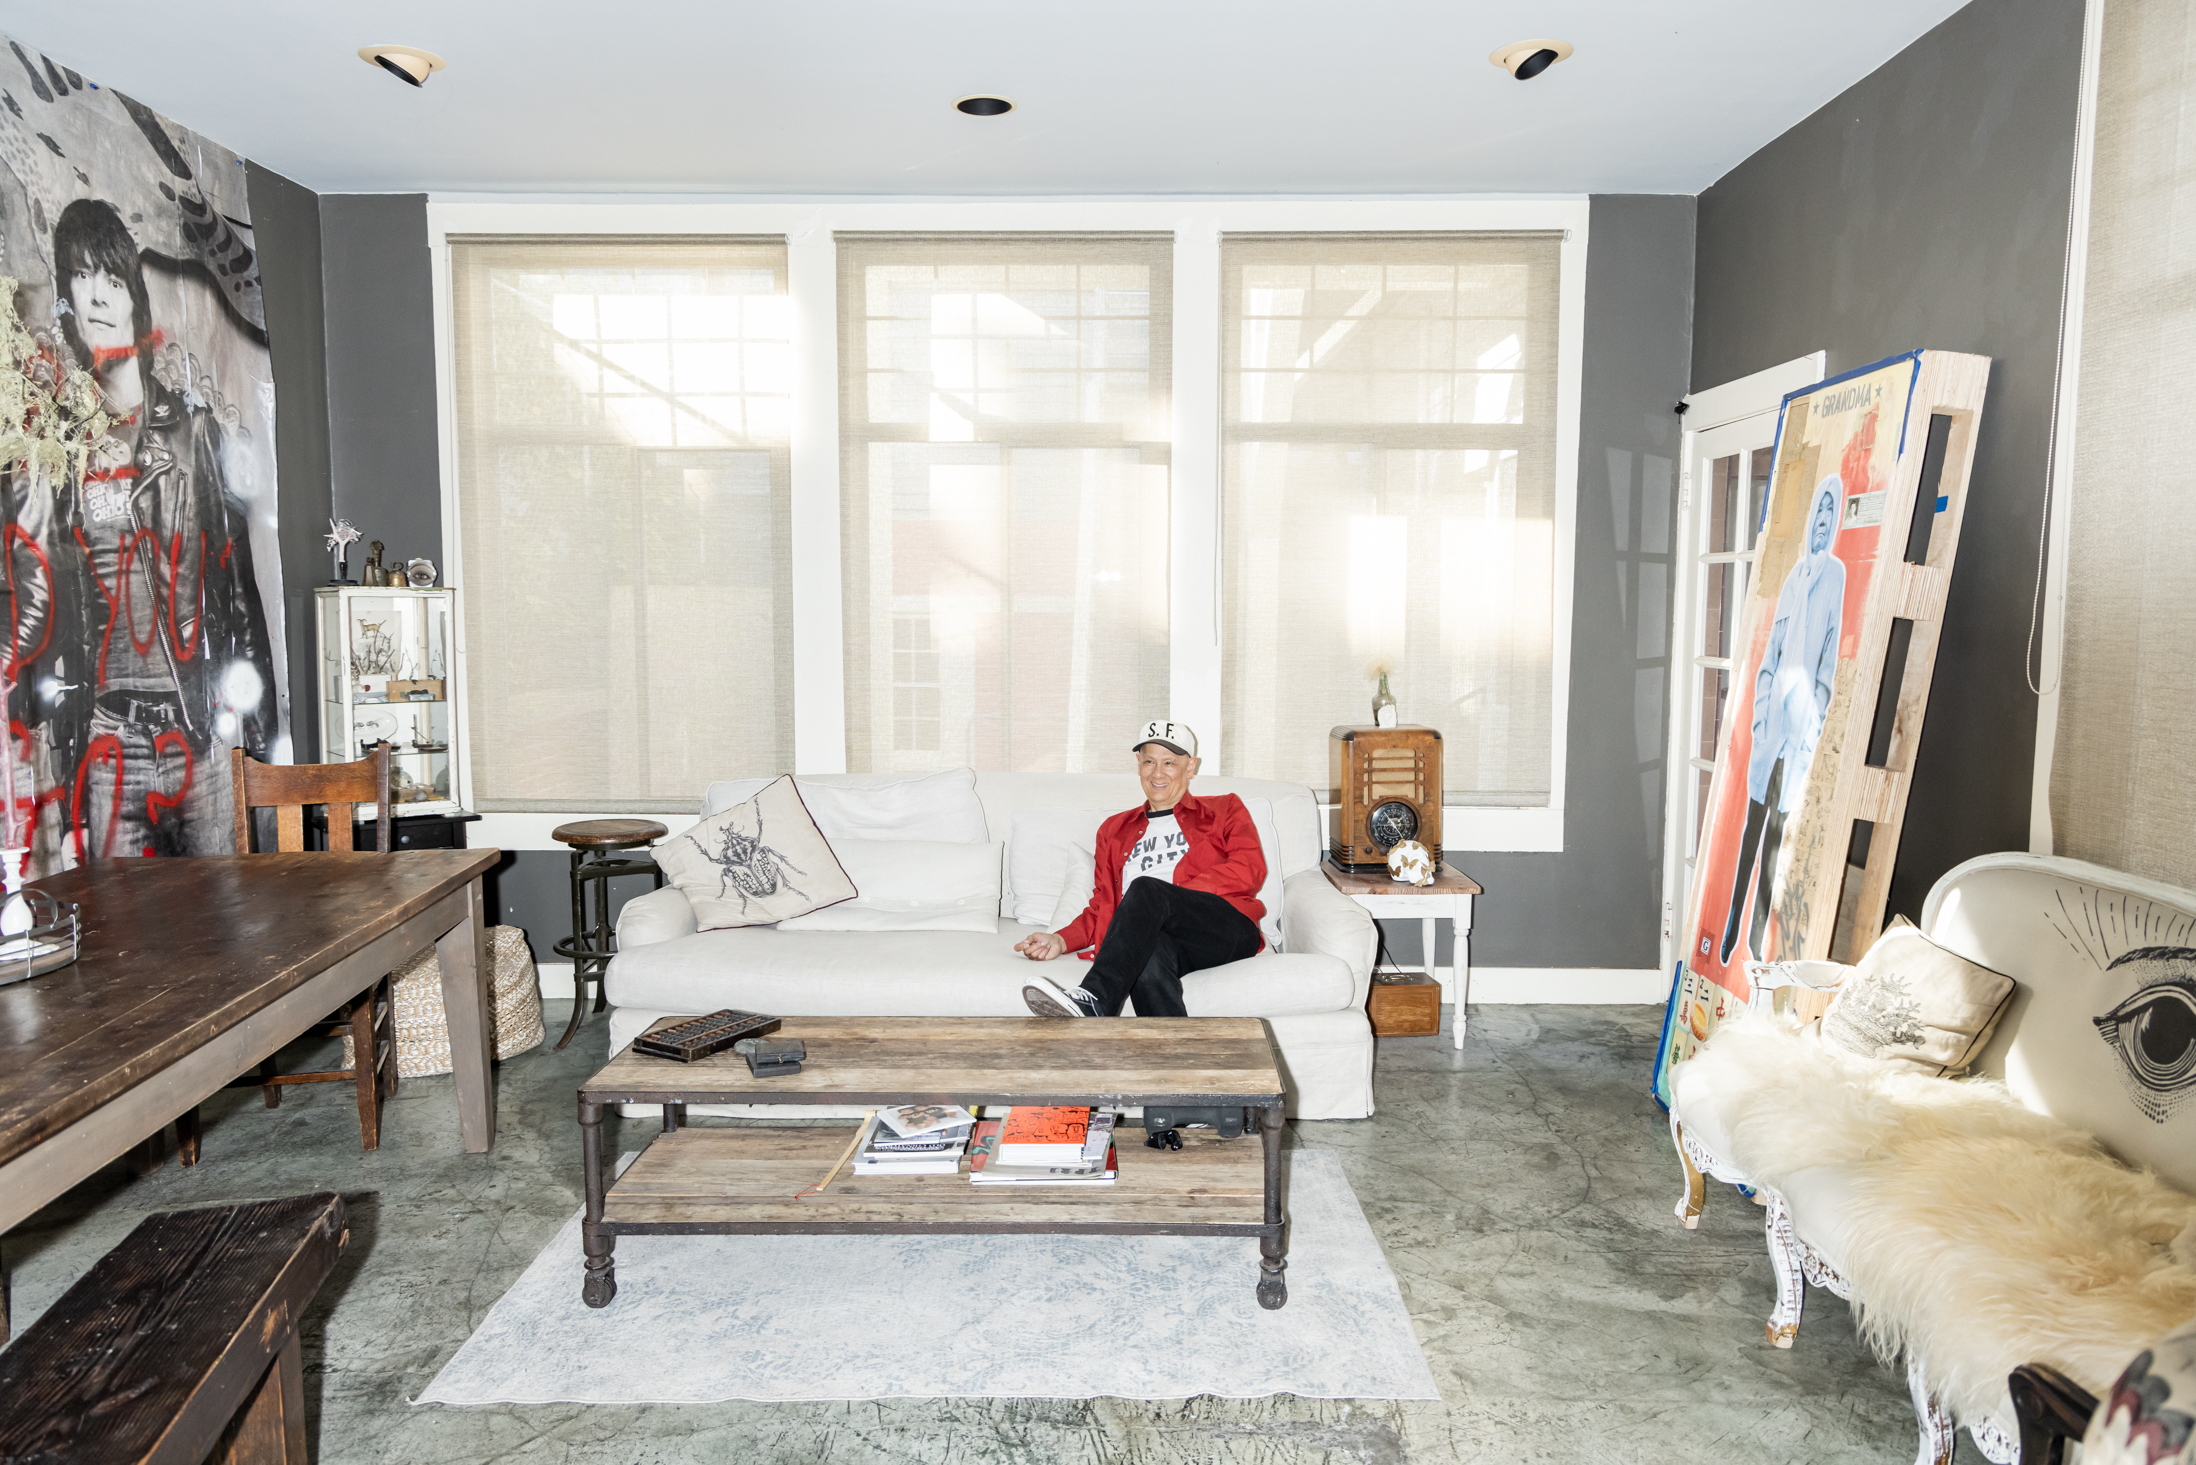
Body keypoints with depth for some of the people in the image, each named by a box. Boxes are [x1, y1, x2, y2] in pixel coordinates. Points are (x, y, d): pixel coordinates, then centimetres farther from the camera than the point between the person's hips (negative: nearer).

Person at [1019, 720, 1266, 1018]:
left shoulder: (1225, 809, 24)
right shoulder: (1114, 830, 32)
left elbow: (1251, 868, 5)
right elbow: (1102, 907, 26)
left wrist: (1178, 894, -8)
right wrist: (1061, 940, 4)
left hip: (1230, 930, -2)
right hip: (1153, 938, 2)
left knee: (1146, 889, -33)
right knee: (1149, 953, -39)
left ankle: (1092, 1003, -46)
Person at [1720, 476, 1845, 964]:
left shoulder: (1837, 574, -3)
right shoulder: (1794, 576, 13)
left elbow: (1830, 656, -7)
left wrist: (1815, 717, -11)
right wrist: (1760, 707, 5)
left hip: (1801, 715, -4)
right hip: (1771, 710, 5)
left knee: (1775, 827, -1)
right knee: (1754, 818, 7)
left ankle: (1757, 939, 5)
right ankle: (1734, 923, 14)